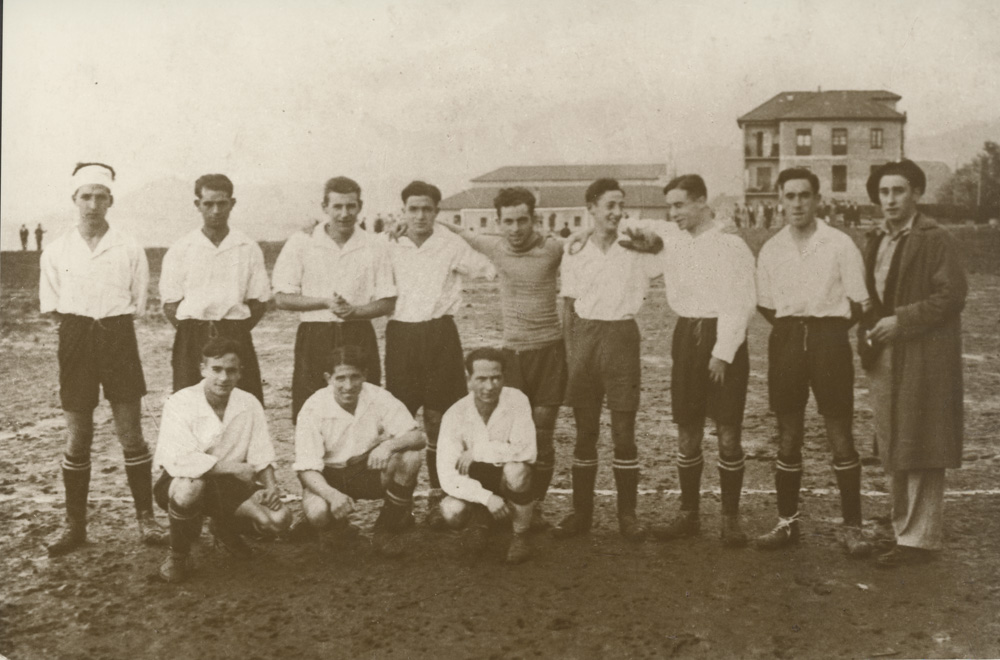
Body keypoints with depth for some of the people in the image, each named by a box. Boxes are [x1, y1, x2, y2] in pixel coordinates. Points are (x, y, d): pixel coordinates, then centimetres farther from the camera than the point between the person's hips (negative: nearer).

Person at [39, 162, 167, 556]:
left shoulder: (130, 250, 0)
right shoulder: (57, 251, 3)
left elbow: (138, 304, 4)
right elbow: (51, 306, 7)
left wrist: (108, 322, -3)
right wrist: (84, 324, 0)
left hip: (118, 338, -1)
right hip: (75, 341, 1)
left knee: (131, 434, 1)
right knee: (77, 438, 5)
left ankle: (146, 519, 10)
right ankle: (75, 525, 16)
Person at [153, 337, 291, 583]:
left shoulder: (249, 404, -3)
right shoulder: (180, 403, -18)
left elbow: (261, 456, -3)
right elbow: (178, 460, -30)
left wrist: (270, 485, -23)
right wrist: (233, 467, -27)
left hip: (228, 487, 4)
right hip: (185, 485, -4)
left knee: (280, 518, -18)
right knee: (190, 485, -41)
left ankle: (225, 530, 17)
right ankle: (178, 555, -9)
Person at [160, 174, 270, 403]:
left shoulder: (248, 248, 7)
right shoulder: (179, 250, 5)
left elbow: (259, 302, 8)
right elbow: (170, 306, 4)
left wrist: (235, 333, 0)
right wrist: (194, 334, -3)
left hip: (237, 339, 1)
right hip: (192, 340, -1)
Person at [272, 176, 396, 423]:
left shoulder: (375, 248, 5)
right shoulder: (301, 243, 2)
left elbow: (387, 302, 6)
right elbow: (282, 298, 0)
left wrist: (354, 311, -13)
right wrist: (326, 303, -12)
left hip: (359, 338, 1)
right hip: (314, 337, -1)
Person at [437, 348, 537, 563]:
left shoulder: (516, 400, -18)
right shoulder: (455, 416, -17)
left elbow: (526, 451, -29)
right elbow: (448, 475, -21)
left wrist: (476, 452, -24)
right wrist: (486, 498, -33)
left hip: (508, 481, -1)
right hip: (475, 485, 1)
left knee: (516, 469, -35)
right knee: (452, 512, -29)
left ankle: (521, 536, -8)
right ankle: (479, 519, 11)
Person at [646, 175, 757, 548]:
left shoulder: (732, 246, -6)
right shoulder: (672, 248, 10)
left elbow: (741, 304, -10)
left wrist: (723, 352, -14)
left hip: (724, 340, -5)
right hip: (686, 338, 5)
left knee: (729, 436, 0)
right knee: (687, 434, 8)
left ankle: (731, 519, 10)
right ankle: (688, 514, 18)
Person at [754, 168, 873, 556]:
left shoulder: (839, 244, -2)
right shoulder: (771, 250, 7)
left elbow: (859, 302, -1)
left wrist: (827, 331, -1)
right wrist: (792, 329, 5)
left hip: (829, 339, -3)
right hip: (786, 342, 3)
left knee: (840, 436, -2)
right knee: (788, 437, 8)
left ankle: (851, 526, 8)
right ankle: (787, 522, 17)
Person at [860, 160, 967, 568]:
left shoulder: (935, 240, -8)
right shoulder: (876, 244, 15)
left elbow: (952, 295, -14)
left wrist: (901, 320, -17)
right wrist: (869, 334, 4)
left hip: (923, 361, -8)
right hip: (884, 360, 8)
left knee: (920, 453, -3)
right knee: (893, 453, 12)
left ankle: (920, 540, 5)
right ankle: (905, 532, 23)